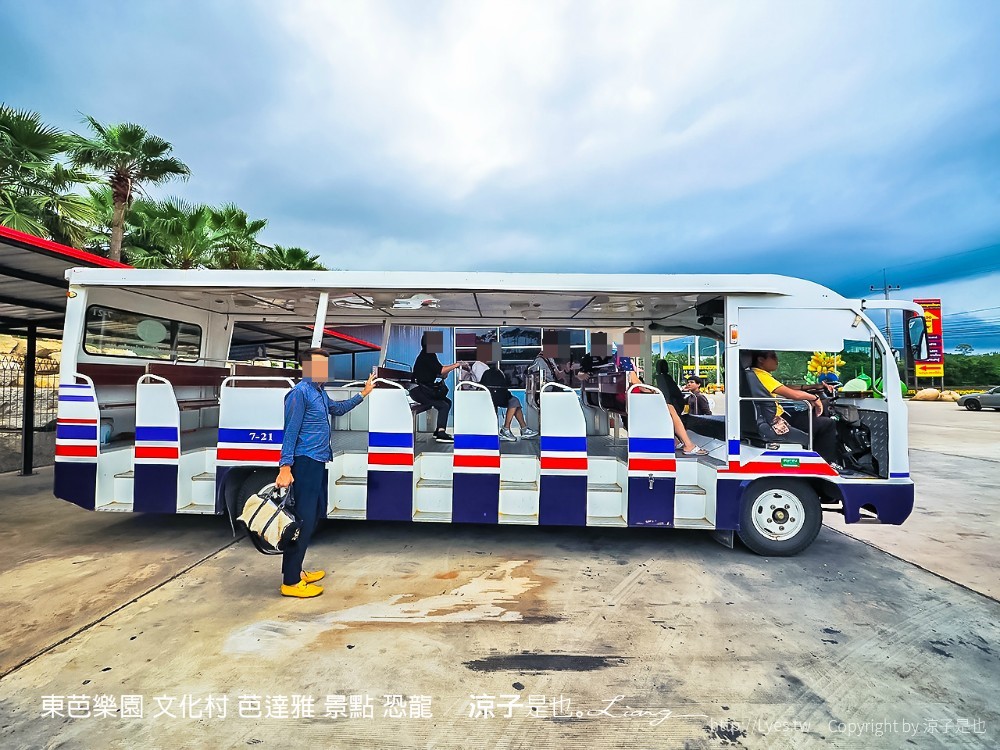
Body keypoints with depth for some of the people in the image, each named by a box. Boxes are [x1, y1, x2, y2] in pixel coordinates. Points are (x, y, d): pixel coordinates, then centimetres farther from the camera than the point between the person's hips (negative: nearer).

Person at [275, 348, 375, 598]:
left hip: (318, 462, 10)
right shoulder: (300, 392, -14)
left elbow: (337, 409, 32)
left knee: (314, 514, 16)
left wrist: (362, 394, 32)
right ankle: (290, 582, 4)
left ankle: (296, 570, 27)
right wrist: (285, 467, -22)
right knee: (303, 519, -6)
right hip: (305, 463, -10)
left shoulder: (320, 392, 14)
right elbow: (290, 432, -18)